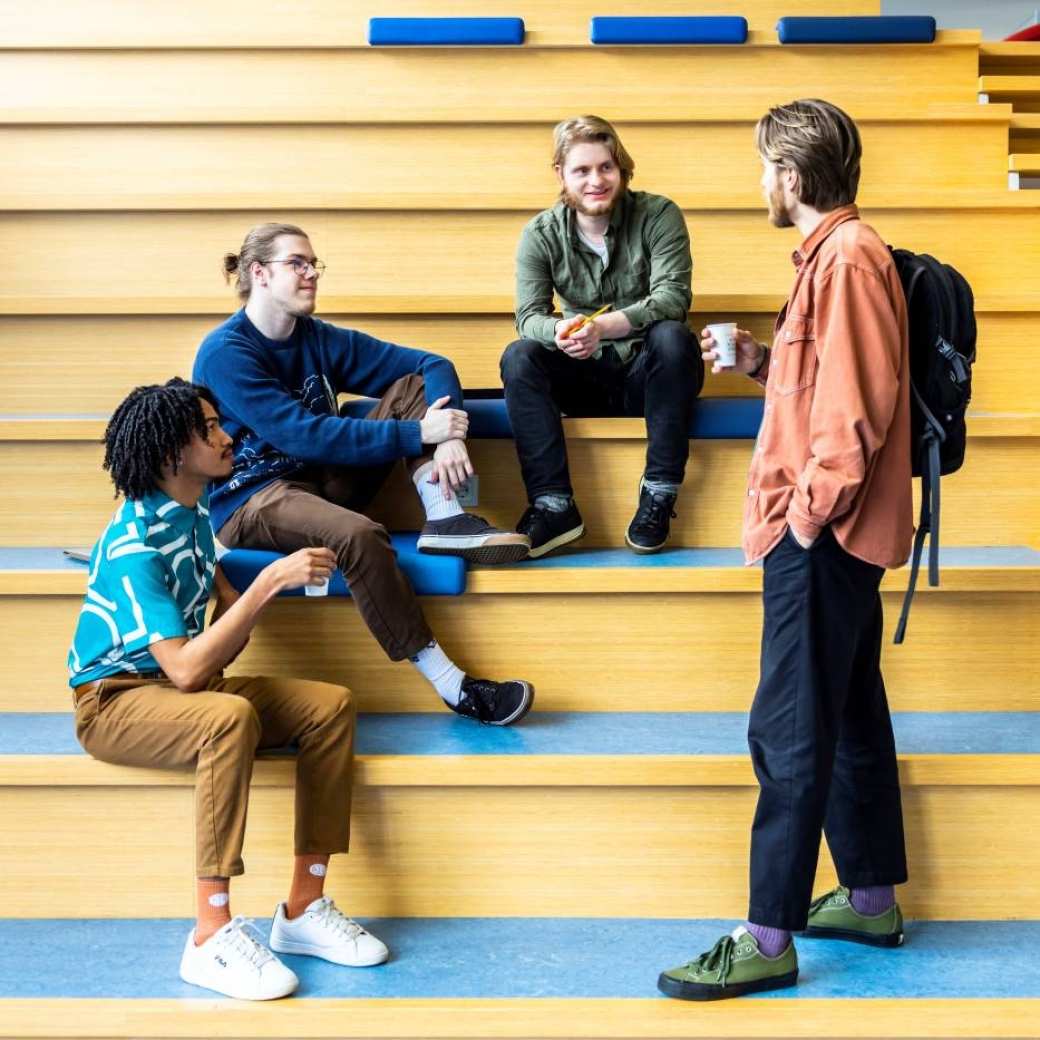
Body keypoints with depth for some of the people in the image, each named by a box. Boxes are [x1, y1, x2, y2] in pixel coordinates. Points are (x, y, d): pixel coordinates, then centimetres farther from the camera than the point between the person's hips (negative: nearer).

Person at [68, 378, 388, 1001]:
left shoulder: (194, 511, 4)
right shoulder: (135, 545, -23)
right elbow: (184, 669, -32)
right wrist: (269, 584, -31)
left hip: (183, 683, 8)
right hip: (114, 699, -8)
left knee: (331, 705, -9)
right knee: (231, 717, -38)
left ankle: (304, 908, -8)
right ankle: (212, 938, -34)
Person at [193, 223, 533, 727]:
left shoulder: (319, 339, 5)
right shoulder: (225, 353, -15)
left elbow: (431, 364, 0)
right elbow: (302, 434, -25)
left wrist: (450, 435, -22)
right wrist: (417, 434, -27)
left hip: (320, 481, 7)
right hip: (248, 500, -7)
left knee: (414, 385, -4)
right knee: (358, 534, -38)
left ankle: (446, 519, -24)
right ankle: (453, 686, -33)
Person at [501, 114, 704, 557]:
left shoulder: (658, 215, -8)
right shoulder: (541, 234, -1)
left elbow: (673, 296, -20)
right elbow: (529, 316, -10)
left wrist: (605, 326, -38)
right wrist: (559, 332, -37)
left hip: (647, 372, -2)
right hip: (585, 377, 2)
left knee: (672, 336, -34)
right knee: (518, 357, -24)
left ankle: (658, 495, -27)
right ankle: (553, 505, -28)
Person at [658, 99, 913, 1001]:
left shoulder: (847, 256, -16)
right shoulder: (834, 252, 15)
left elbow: (859, 402, -21)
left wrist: (810, 507, -18)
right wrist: (761, 360, 10)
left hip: (822, 534, -10)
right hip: (832, 532, 10)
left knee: (789, 733, -7)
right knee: (849, 716, 16)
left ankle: (767, 940, -2)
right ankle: (872, 899, 27)